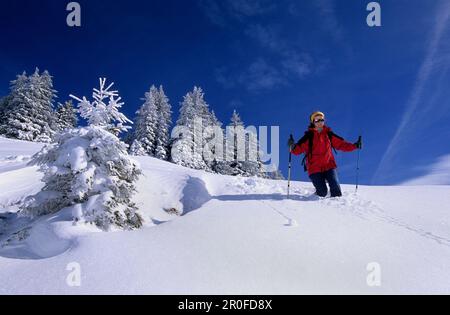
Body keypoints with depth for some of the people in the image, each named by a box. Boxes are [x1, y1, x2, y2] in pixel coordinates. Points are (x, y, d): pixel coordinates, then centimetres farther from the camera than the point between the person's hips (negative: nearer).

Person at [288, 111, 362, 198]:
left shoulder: (329, 134, 9)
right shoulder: (309, 136, -3)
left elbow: (341, 144, 11)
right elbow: (298, 149, -10)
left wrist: (355, 146, 1)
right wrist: (293, 147, -31)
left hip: (329, 166, 3)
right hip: (315, 168, -3)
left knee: (335, 187, -9)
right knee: (322, 192, -8)